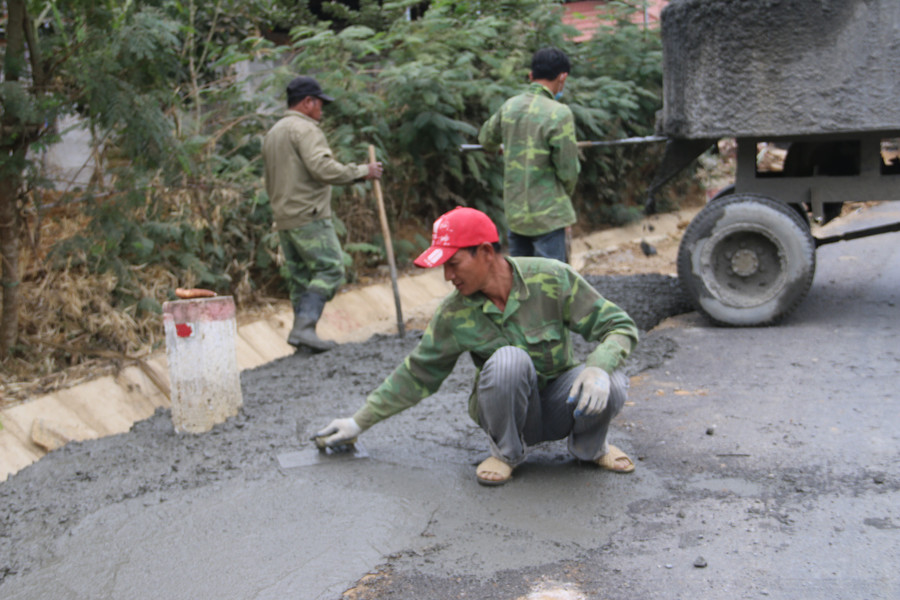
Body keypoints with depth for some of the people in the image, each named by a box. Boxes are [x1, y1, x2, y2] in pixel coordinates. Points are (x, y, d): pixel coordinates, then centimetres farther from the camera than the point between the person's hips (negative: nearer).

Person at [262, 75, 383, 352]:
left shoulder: (272, 133, 22)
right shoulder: (304, 129, -9)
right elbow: (322, 167, -22)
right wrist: (362, 171, -15)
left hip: (283, 218, 9)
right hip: (309, 216, -9)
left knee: (299, 276, 10)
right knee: (329, 268, -8)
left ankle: (302, 332, 8)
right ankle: (304, 326, -18)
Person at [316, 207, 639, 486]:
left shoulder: (552, 279, -17)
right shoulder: (454, 313, -12)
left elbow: (618, 326, -15)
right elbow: (415, 375, 0)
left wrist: (598, 368, -36)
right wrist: (360, 421, 0)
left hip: (559, 404, 0)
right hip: (506, 412, 0)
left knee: (611, 385, -33)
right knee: (509, 359, -34)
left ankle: (590, 446, 2)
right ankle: (506, 452, -7)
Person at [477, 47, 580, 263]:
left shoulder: (509, 106, 3)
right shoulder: (559, 113, -15)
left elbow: (486, 139, 21)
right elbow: (568, 170, -12)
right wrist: (565, 197, 8)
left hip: (514, 212, 6)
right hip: (548, 215, -6)